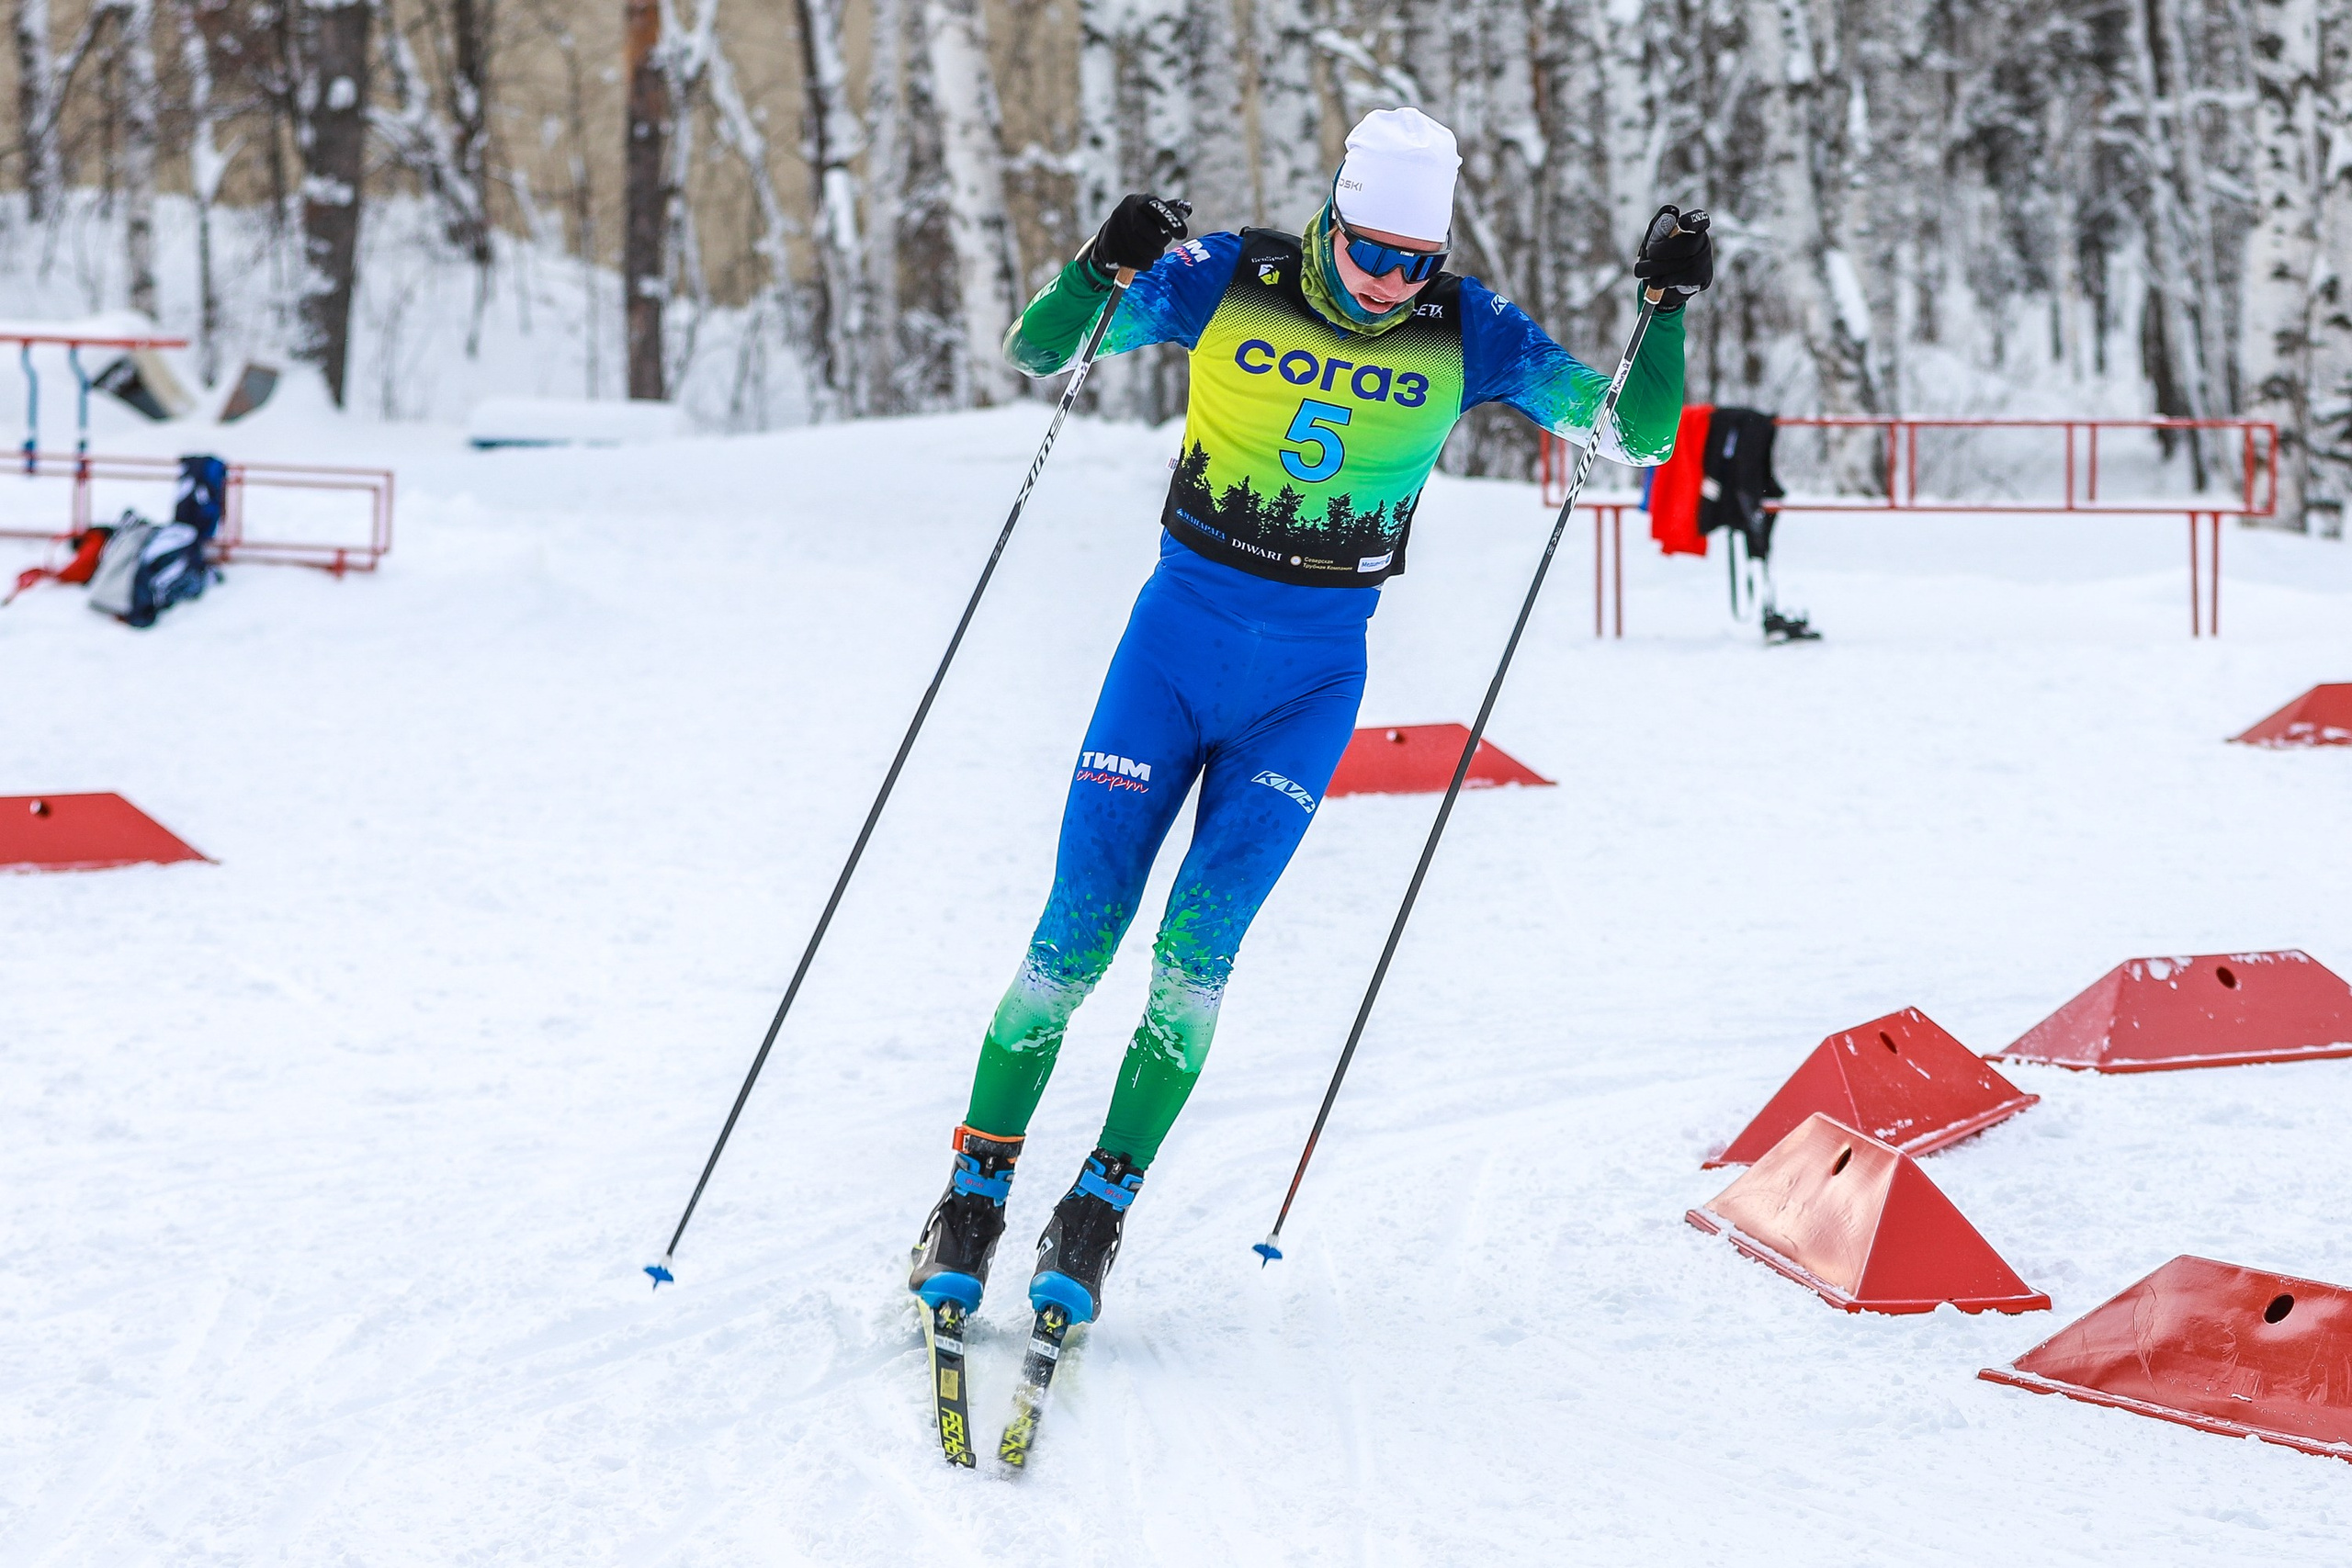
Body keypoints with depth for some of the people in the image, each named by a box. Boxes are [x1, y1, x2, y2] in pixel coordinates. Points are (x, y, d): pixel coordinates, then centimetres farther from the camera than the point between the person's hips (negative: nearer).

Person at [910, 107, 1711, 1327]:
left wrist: (1667, 309, -17)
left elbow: (1636, 434, -2)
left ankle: (1100, 1210, 2)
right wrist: (1100, 265, -23)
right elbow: (1035, 351, -4)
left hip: (1313, 677, 0)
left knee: (1200, 943, -11)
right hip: (1177, 635, 0)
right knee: (1075, 933, -4)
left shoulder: (1466, 335, -5)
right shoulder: (1225, 284, -7)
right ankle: (975, 1191, 10)